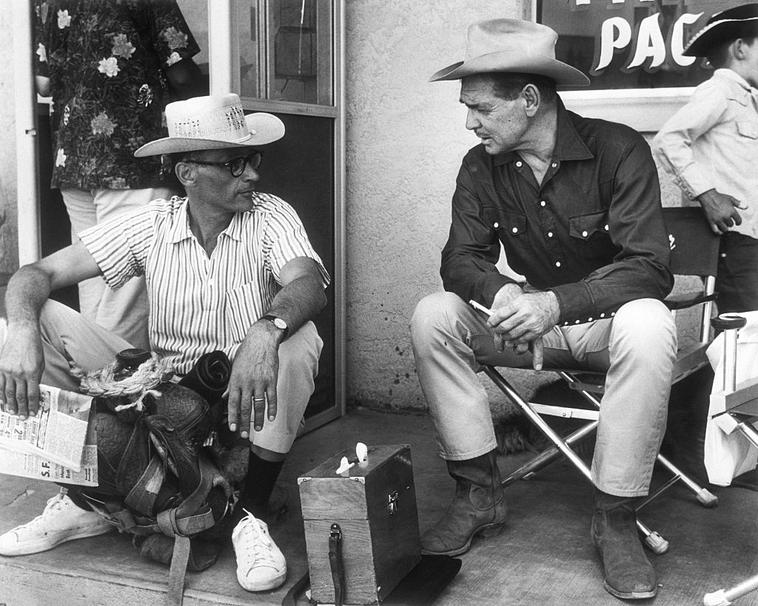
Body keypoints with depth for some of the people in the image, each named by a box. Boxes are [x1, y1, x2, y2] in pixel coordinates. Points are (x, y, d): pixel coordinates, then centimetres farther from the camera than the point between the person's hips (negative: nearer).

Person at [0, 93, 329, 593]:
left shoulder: (271, 216, -7)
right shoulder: (152, 225, -3)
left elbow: (310, 285, -27)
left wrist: (266, 329, -50)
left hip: (241, 402, -2)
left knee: (300, 341, -33)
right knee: (41, 320, -12)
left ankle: (252, 514, -15)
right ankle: (84, 500, 0)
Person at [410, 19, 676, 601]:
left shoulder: (618, 150, -17)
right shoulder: (481, 167, -4)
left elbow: (651, 268, -24)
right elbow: (460, 259, -7)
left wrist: (556, 303, -38)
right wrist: (500, 293, -32)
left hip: (607, 318, -3)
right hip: (533, 320, 4)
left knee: (648, 327, -38)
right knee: (432, 317, -19)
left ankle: (616, 518, -22)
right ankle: (479, 493, -11)